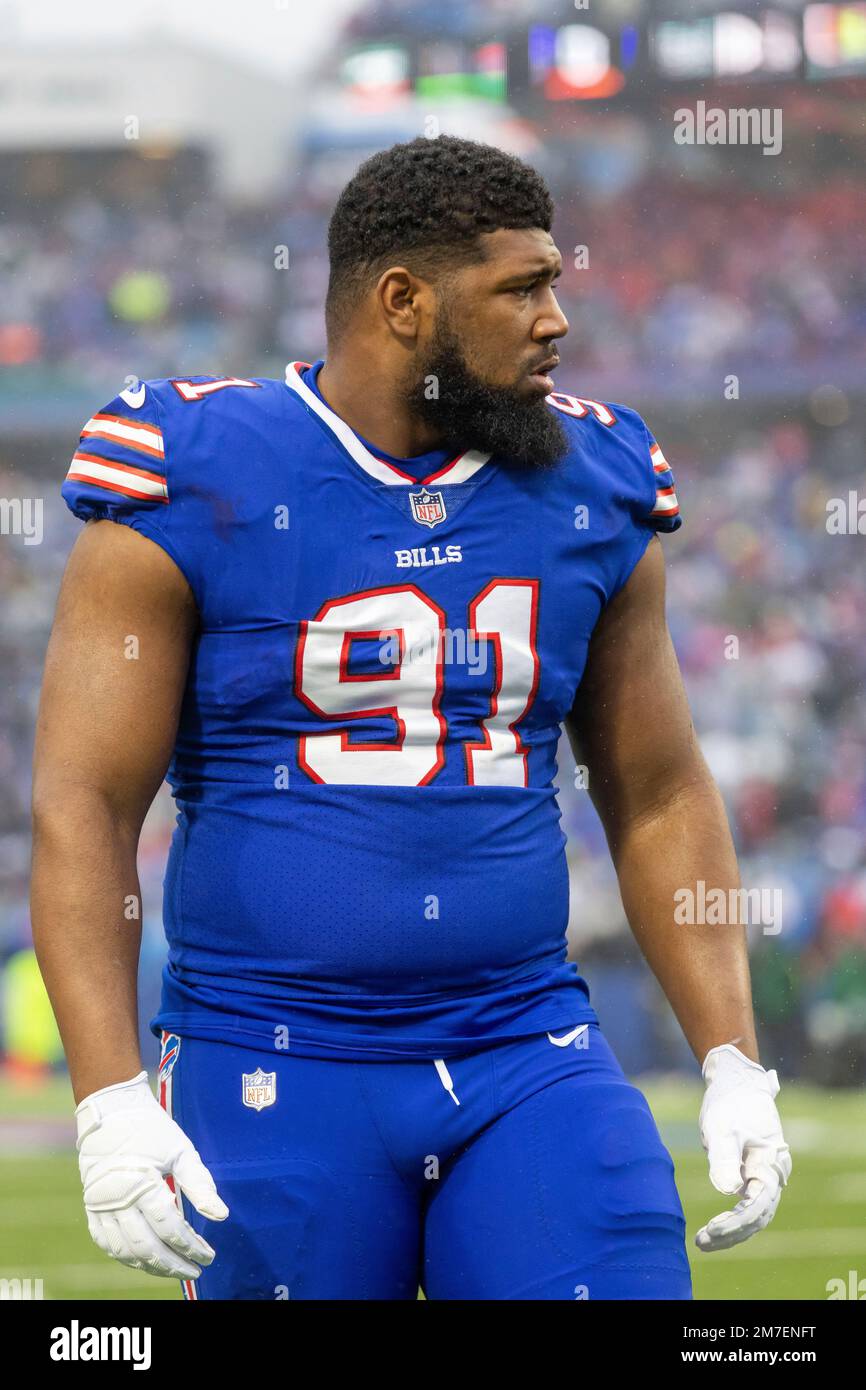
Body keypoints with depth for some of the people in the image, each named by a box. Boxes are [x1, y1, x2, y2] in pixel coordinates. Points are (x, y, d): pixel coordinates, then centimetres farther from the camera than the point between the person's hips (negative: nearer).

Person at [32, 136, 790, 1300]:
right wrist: (111, 1104, -17)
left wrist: (734, 1066, 7)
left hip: (528, 1056, 3)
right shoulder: (198, 490, -6)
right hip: (275, 1072, -3)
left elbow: (659, 799, 15)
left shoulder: (588, 493, 7)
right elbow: (84, 806, -8)